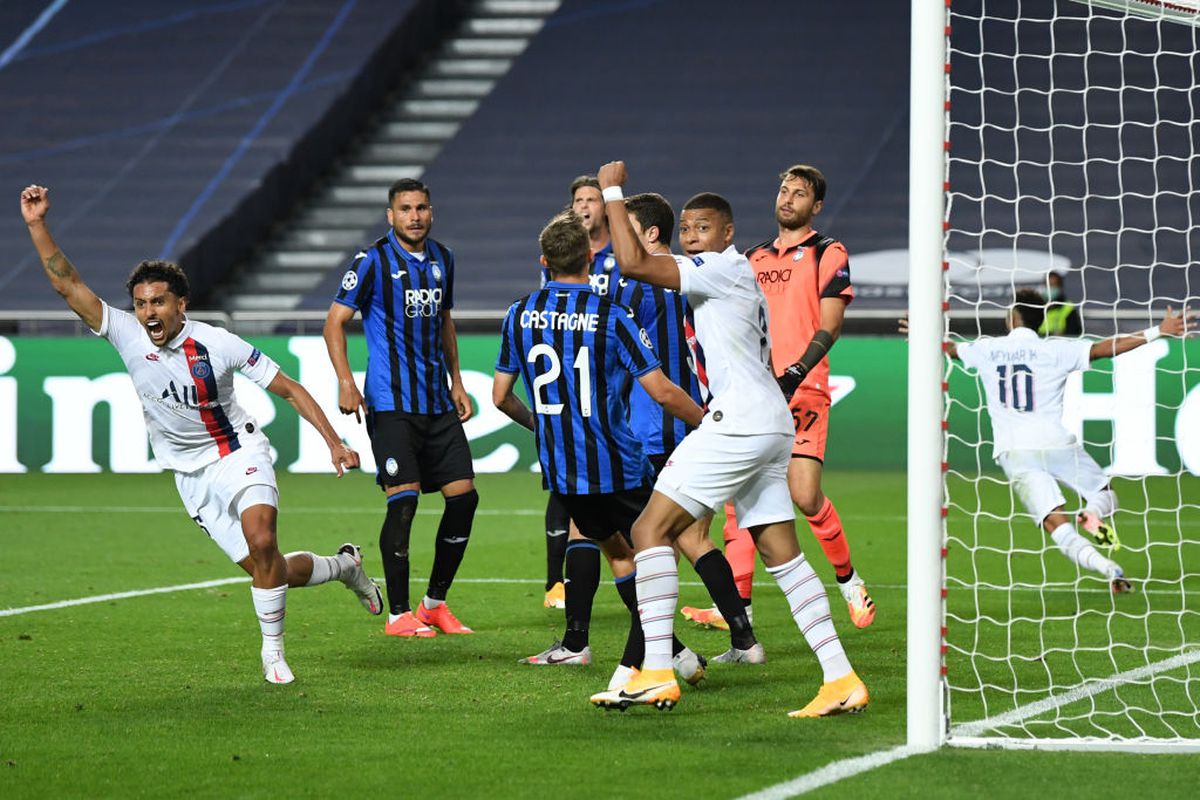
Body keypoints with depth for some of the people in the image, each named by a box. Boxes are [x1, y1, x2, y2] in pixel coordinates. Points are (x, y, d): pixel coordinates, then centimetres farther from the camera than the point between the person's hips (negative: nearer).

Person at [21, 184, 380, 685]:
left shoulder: (219, 345, -16)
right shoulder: (128, 337, -10)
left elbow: (290, 390, -7)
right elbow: (68, 285, -13)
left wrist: (334, 443, -11)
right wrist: (37, 225, -24)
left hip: (239, 454, -3)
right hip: (191, 475, 3)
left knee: (261, 543, -29)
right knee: (266, 569, 0)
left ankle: (273, 651, -11)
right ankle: (343, 566, 31)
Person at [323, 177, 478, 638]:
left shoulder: (441, 258, 13)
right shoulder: (374, 260, -6)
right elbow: (335, 321, -6)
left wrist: (456, 382, 20)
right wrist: (345, 382, -16)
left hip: (436, 401, 6)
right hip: (391, 402, -6)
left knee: (463, 495, 1)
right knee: (403, 498, -13)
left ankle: (435, 603, 15)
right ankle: (398, 614, -3)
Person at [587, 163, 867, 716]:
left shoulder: (724, 268, -7)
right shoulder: (739, 277, 23)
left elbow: (633, 263, -16)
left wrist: (612, 193, -7)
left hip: (738, 420, -10)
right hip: (771, 424, 10)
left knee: (651, 529, -9)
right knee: (782, 553, 8)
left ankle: (656, 675, -15)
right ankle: (841, 681, 3)